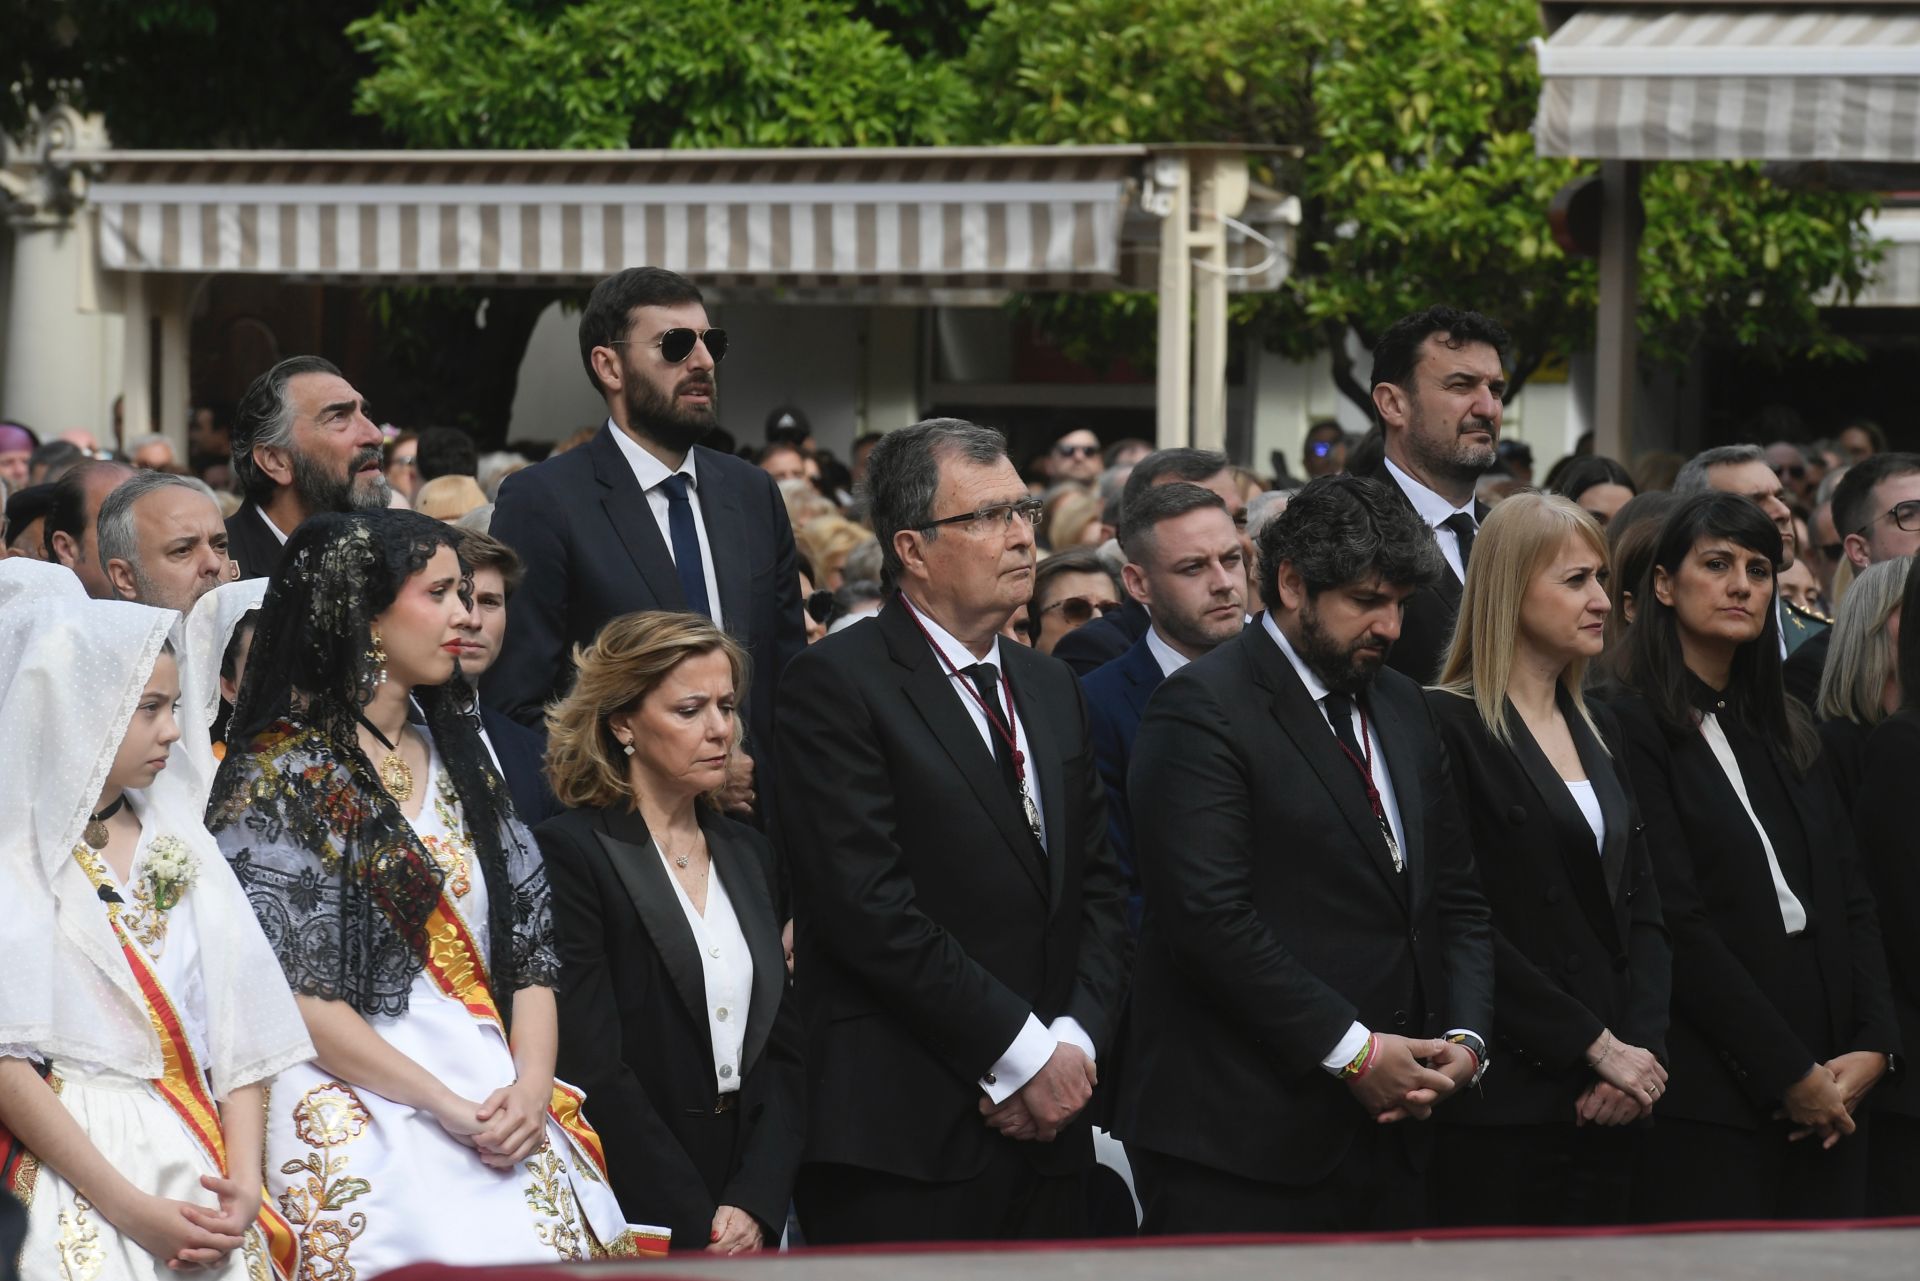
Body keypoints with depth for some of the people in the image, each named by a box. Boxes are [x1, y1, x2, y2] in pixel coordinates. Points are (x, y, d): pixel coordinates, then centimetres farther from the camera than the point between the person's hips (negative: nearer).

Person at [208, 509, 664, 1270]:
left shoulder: (459, 762, 19)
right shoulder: (277, 777, -1)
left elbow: (530, 952, 15)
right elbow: (288, 991, -9)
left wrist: (531, 1085, -4)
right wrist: (447, 1108, -13)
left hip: (498, 1107, 6)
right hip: (363, 1112, -5)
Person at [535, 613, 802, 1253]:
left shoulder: (746, 853, 12)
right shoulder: (570, 853, -9)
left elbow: (783, 1047, 9)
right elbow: (595, 1071, -15)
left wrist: (755, 1205, -6)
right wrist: (698, 1225, -16)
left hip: (752, 1218, 6)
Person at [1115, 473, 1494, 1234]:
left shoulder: (1400, 706, 17)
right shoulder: (1202, 707, -8)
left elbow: (1455, 896, 19)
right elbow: (1212, 916, -17)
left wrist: (1464, 1039, 1)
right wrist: (1352, 1051, -16)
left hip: (1388, 1136, 7)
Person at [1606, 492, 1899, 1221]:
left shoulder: (1785, 730, 17)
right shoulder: (1633, 725, -6)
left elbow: (1849, 899, 14)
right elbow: (1675, 923, -12)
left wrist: (1873, 1045, -2)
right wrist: (1788, 1073, -12)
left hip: (1826, 1098, 7)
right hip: (1709, 1102, -6)